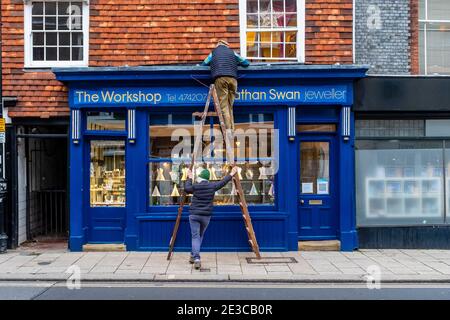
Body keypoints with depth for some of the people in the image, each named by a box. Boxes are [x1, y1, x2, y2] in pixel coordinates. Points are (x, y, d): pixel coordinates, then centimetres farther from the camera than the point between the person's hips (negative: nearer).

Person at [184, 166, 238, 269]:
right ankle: (193, 256, 29)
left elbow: (186, 188, 14)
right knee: (200, 236, 19)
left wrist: (189, 178, 28)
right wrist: (231, 174, 27)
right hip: (206, 215, 2)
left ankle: (196, 259, -14)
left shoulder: (195, 187, -6)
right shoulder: (212, 186, -3)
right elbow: (223, 182, 12)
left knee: (195, 236, -1)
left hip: (194, 215, -2)